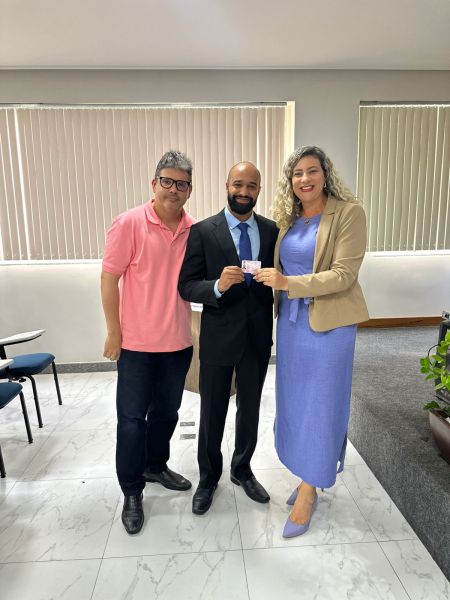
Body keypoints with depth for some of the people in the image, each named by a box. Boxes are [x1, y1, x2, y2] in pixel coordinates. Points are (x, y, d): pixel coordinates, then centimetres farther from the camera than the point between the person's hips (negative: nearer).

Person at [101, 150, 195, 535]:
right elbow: (109, 278, -10)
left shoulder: (195, 230, 0)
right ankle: (132, 492, 26)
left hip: (179, 341, 5)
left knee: (167, 411, 19)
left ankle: (156, 465, 43)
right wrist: (114, 333, -9)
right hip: (137, 342, -4)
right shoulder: (130, 223, -12)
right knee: (132, 417, 7)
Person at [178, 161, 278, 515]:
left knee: (250, 410, 19)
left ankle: (242, 470, 44)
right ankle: (208, 477, 38)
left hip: (258, 337, 3)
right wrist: (218, 286, -28)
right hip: (218, 338, -2)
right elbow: (187, 286, -11)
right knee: (212, 414, 13)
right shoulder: (203, 231, -8)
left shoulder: (272, 231, 1)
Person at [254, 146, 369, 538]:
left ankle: (308, 493, 22)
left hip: (328, 323, -6)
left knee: (320, 405, 4)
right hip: (291, 319, 6)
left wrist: (288, 283, -23)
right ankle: (310, 477, 35)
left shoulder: (349, 212, -11)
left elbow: (344, 274, -17)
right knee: (294, 401, 14)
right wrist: (273, 281, 0)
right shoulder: (287, 218, 8)